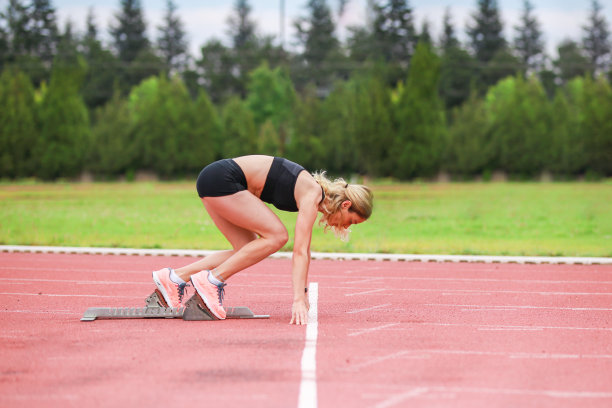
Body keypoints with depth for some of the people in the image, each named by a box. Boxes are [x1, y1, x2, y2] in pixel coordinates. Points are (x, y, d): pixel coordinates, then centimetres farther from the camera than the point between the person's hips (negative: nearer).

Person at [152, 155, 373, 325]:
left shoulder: (312, 191, 14)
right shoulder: (311, 197, -13)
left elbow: (304, 249, 20)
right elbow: (300, 251, -21)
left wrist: (302, 293, 21)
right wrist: (298, 300, -25)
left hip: (214, 181, 9)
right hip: (220, 179, -9)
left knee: (248, 251, 8)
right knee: (276, 236, -11)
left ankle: (175, 277, 5)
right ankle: (212, 280, -10)